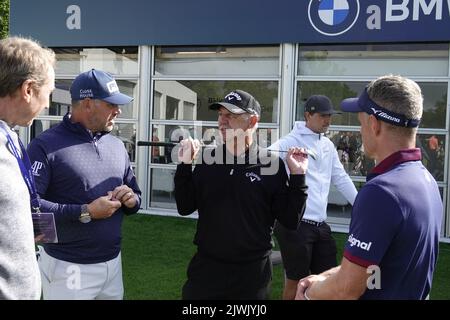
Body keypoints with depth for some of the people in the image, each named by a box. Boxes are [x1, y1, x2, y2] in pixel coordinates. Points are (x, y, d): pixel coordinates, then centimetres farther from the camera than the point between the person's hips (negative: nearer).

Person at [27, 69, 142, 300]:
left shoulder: (116, 145, 9)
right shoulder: (46, 145, -11)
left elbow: (135, 194, 17)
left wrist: (132, 200, -6)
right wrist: (85, 213, -21)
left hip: (113, 262, 6)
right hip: (67, 267, -6)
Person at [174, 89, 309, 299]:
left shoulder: (271, 165, -7)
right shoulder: (208, 159, 2)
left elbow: (290, 220, -6)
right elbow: (185, 208, 2)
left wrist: (298, 177, -14)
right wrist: (185, 165, -6)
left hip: (252, 272, -2)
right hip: (206, 267, 2)